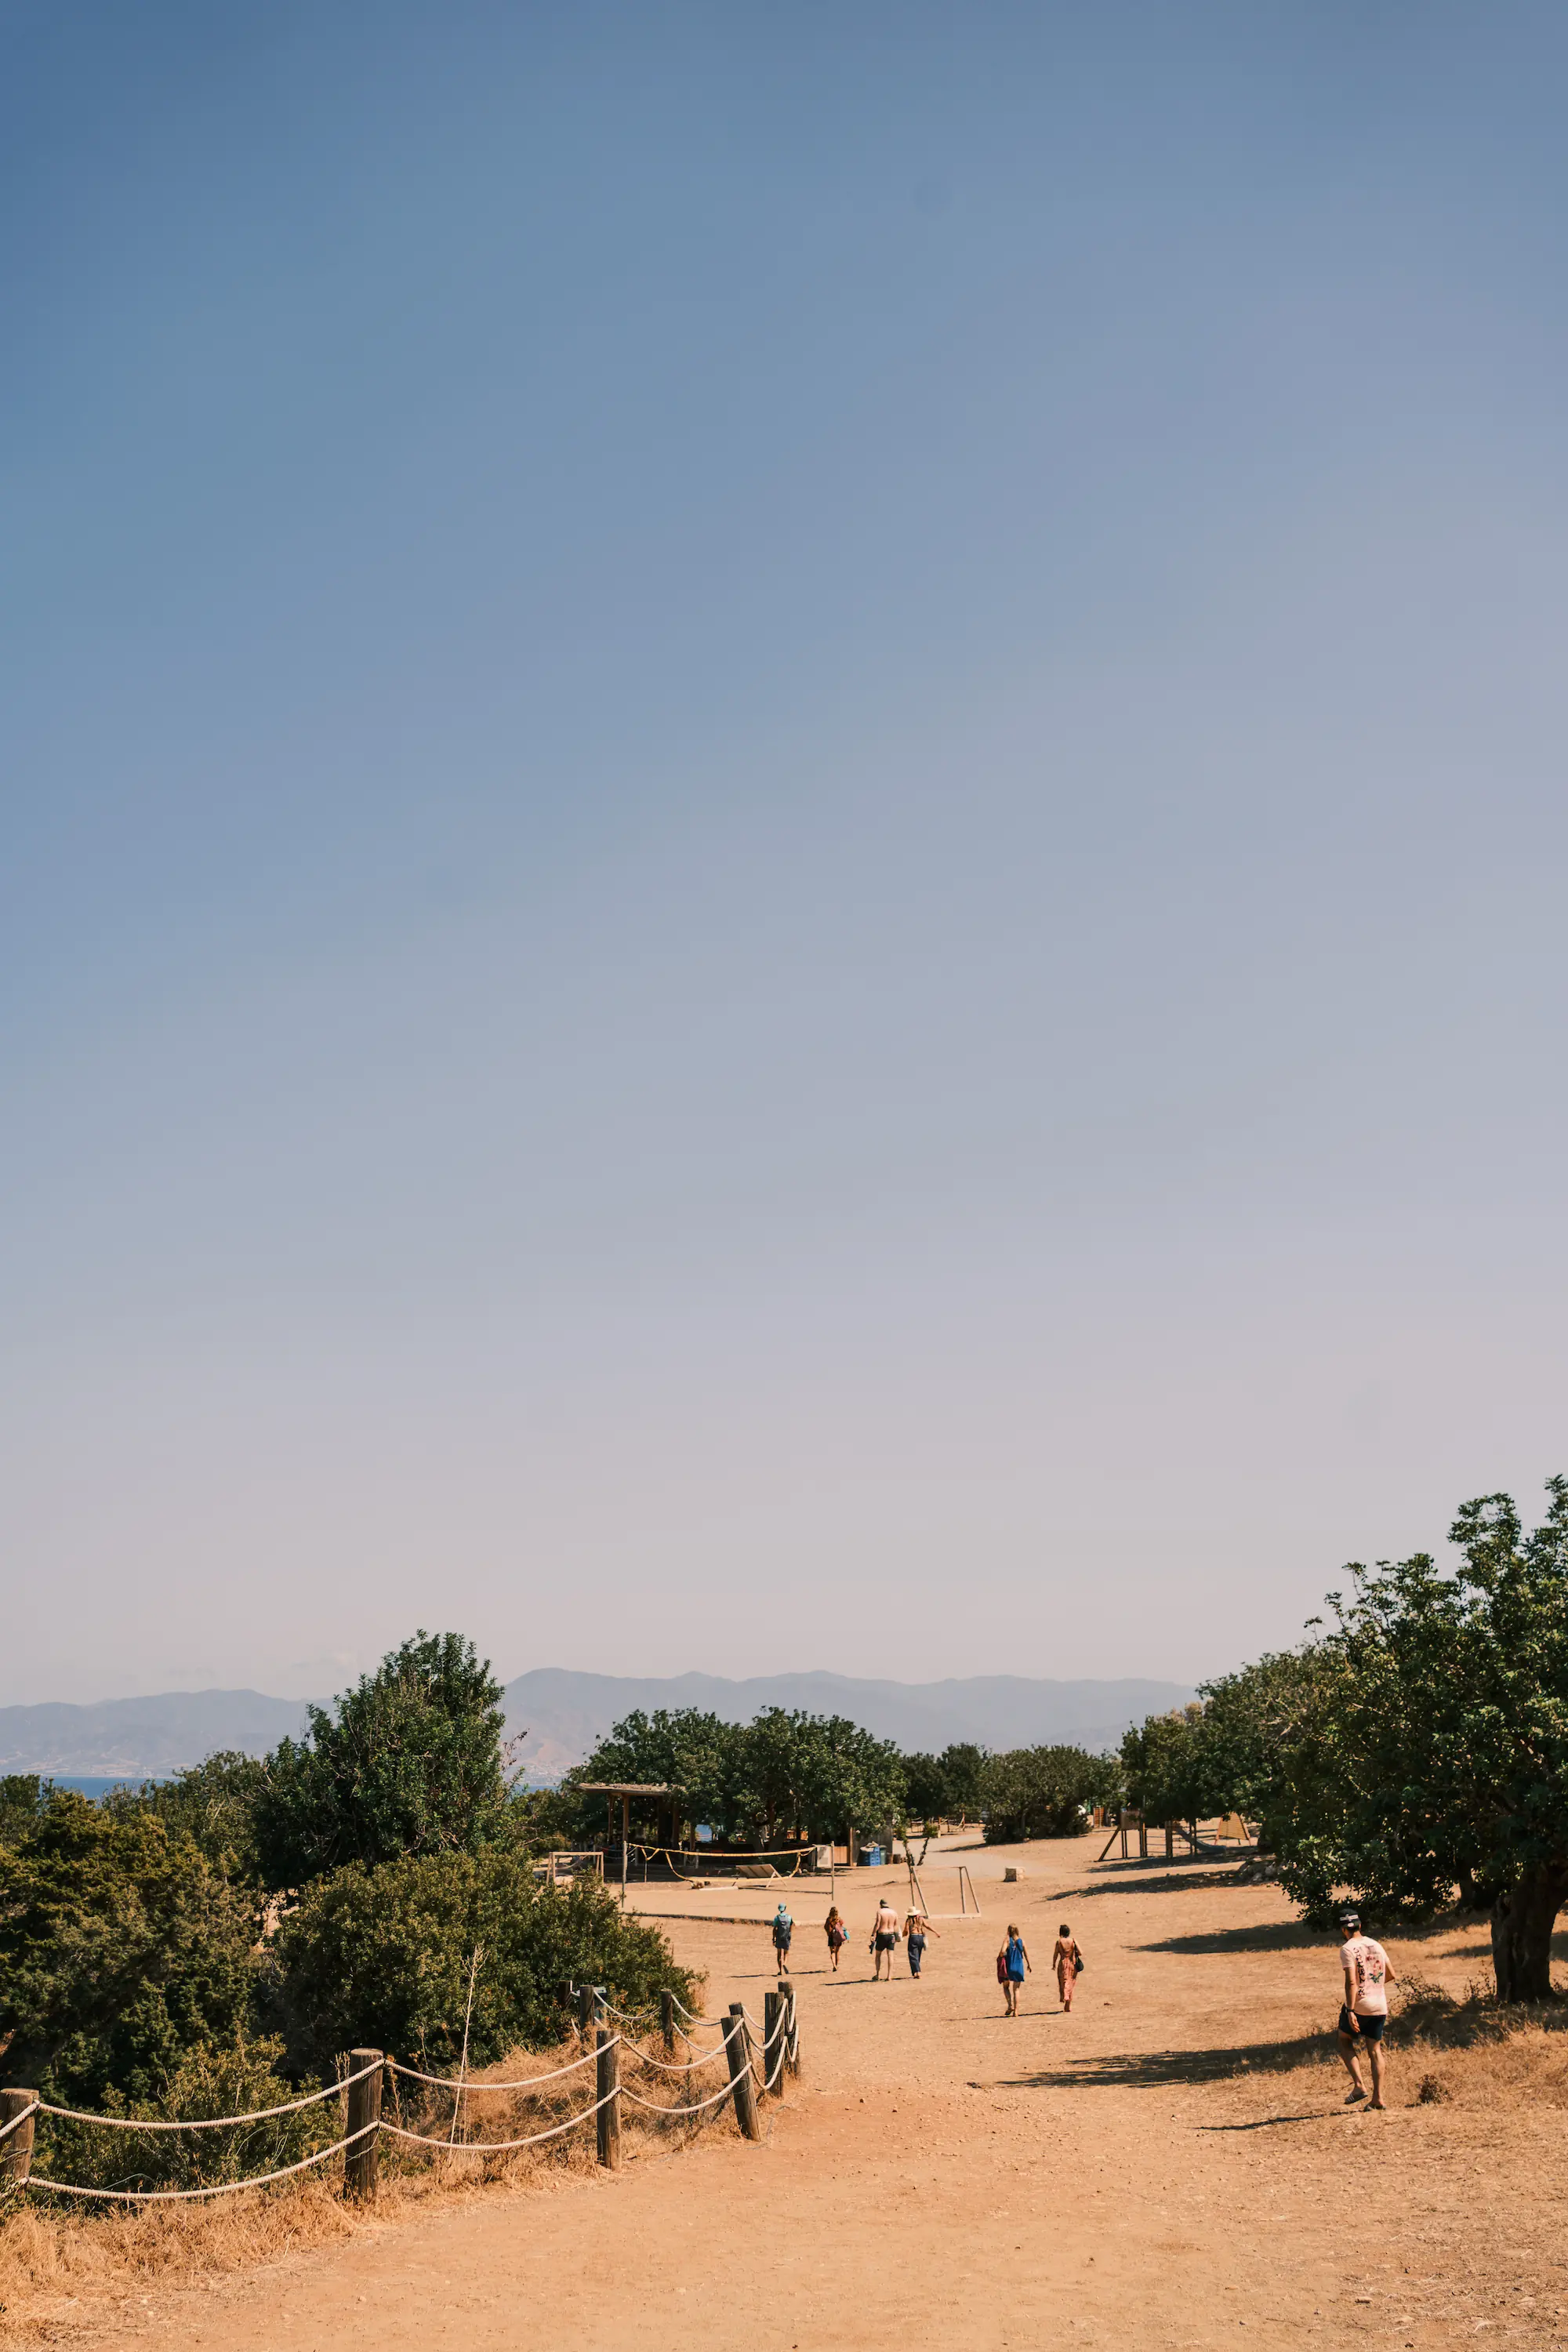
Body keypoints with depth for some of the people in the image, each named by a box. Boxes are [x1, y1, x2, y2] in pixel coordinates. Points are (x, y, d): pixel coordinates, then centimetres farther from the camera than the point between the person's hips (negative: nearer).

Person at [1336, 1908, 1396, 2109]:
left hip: (1358, 2006, -5)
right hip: (1380, 2006, 5)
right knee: (1375, 2049, 14)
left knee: (1345, 2041, 14)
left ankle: (1359, 2085, -2)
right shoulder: (1376, 1945, 9)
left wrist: (1350, 2011, -23)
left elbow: (1351, 1982, -20)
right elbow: (1392, 1976, 15)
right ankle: (1378, 2097, 8)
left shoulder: (1347, 1949, -11)